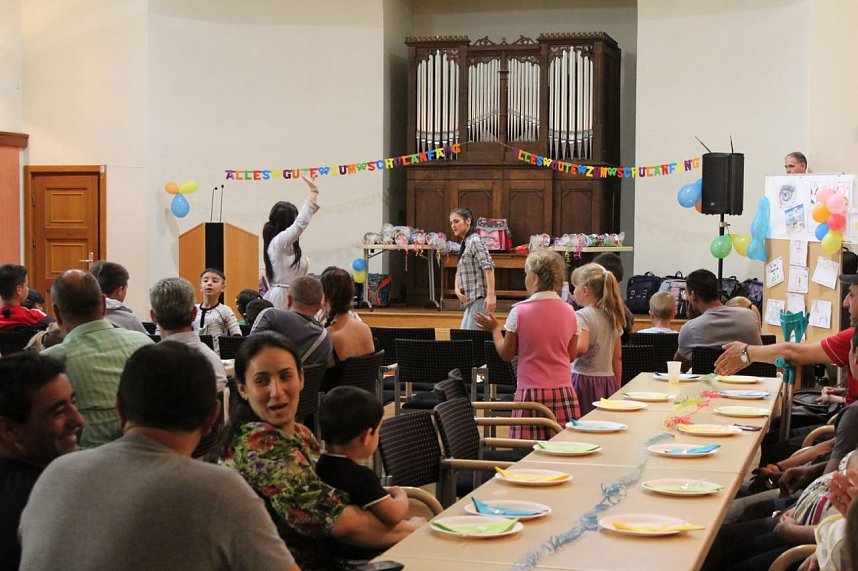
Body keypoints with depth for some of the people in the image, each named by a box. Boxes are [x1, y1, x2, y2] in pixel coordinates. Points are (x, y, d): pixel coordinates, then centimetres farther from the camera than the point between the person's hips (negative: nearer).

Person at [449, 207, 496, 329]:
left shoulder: (475, 241, -10)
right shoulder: (465, 243, 18)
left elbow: (488, 267, -20)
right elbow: (459, 271, 20)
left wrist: (491, 295, -28)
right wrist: (457, 289, 0)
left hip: (480, 300, -10)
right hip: (471, 301, 10)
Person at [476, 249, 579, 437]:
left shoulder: (519, 311, -7)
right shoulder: (569, 312, 3)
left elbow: (506, 354, 1)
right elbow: (571, 355, 11)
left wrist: (494, 329, 15)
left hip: (531, 393, -3)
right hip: (563, 392, 4)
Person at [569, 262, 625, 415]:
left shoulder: (582, 315, -9)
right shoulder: (613, 316, 12)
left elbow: (581, 347, -26)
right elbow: (617, 358, 15)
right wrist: (616, 388, 20)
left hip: (584, 380, -7)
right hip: (608, 380, 7)